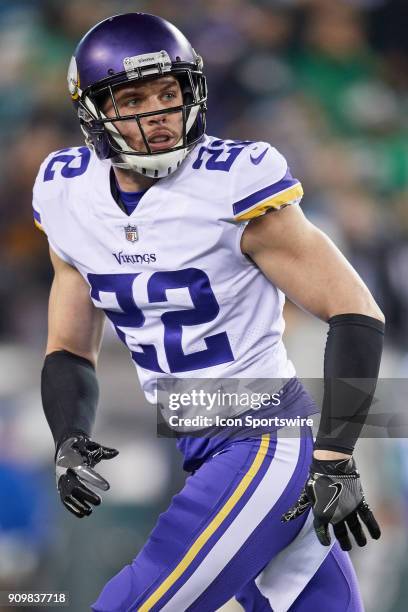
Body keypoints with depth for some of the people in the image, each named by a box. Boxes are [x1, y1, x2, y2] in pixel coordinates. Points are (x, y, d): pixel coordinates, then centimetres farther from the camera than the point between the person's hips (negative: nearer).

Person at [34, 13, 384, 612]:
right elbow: (70, 349, 14)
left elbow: (355, 313, -15)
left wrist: (335, 458, -18)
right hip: (180, 450, 6)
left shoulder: (233, 184, -17)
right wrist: (70, 443, -5)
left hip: (265, 439, -6)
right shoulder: (70, 196, 3)